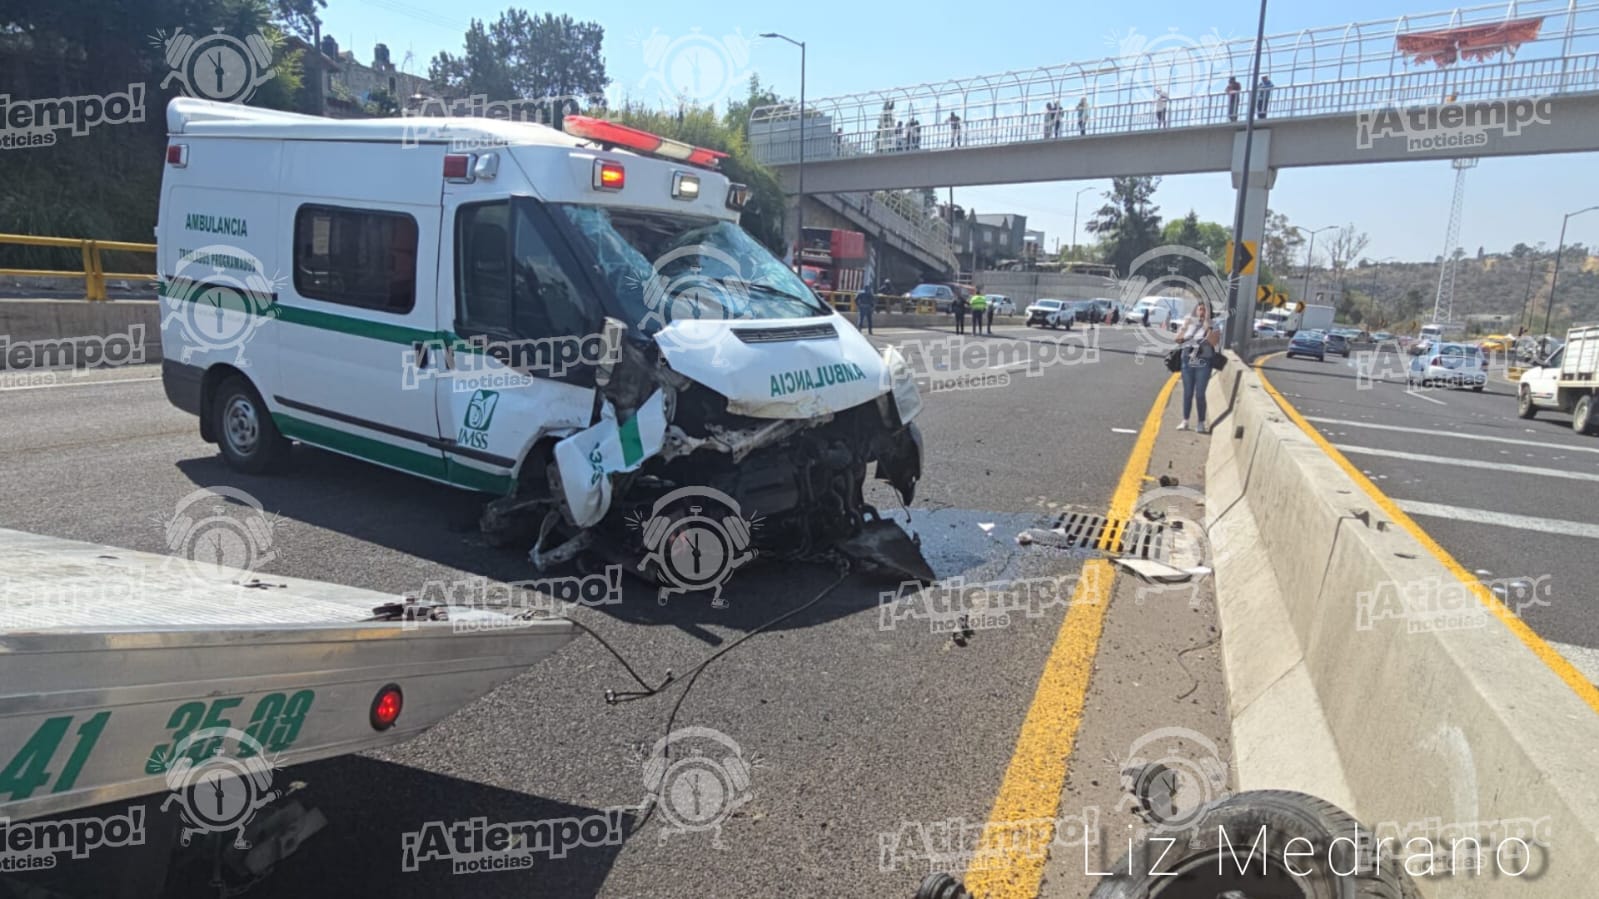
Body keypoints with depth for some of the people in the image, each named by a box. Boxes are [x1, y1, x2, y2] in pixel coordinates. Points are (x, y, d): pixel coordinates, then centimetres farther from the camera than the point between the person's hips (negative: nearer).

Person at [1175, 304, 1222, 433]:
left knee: (1200, 394, -5)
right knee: (1187, 393, 8)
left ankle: (1201, 423, 4)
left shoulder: (1212, 327, 0)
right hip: (1188, 362, 3)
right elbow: (1178, 340, 7)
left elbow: (1214, 342, -16)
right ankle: (1185, 421, 15)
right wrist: (1184, 327, -6)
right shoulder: (1189, 324, 10)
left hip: (1203, 364, -3)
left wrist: (1208, 326, -21)